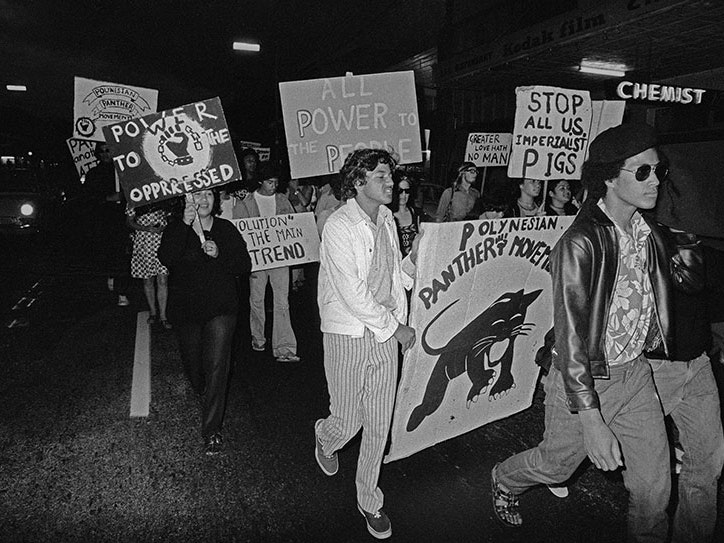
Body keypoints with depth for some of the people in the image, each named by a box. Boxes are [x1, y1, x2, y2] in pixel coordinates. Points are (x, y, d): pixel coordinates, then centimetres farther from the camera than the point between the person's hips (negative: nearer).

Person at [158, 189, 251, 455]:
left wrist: (219, 254, -20)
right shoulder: (175, 230, -2)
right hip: (186, 310, 1)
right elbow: (166, 259, -23)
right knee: (193, 365, 17)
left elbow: (245, 265, -3)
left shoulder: (226, 229, 1)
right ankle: (202, 395, 51)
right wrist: (185, 224, -29)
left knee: (216, 366, -8)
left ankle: (211, 430, 1)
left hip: (221, 309, -1)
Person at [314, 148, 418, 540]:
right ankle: (324, 438, 47)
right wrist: (396, 327, -12)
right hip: (348, 336, -6)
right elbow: (353, 294, -20)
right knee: (348, 422, 9)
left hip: (386, 335, 6)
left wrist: (412, 258, -4)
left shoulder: (387, 220, 6)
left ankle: (369, 500, 33)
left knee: (379, 424, 12)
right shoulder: (339, 227, -16)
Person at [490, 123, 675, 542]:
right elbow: (570, 336, -28)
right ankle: (504, 481, 49)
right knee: (557, 464, 18)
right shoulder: (580, 244, -25)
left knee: (655, 483, 12)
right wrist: (591, 421, -29)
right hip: (585, 379, -5)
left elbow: (655, 304, 13)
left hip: (637, 373, 6)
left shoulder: (650, 233, -1)